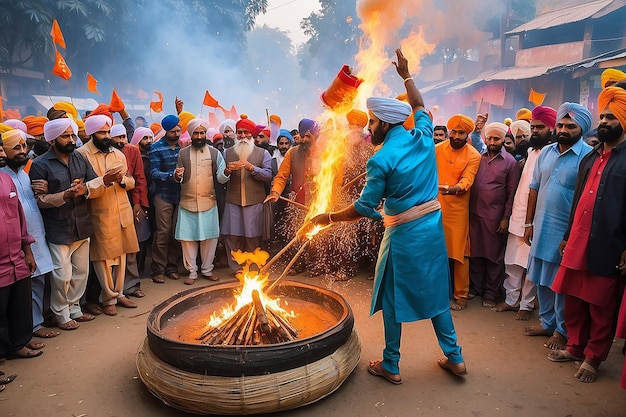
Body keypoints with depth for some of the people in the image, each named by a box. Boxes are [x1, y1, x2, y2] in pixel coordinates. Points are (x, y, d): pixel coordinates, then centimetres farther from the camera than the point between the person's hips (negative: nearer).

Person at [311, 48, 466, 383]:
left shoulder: (381, 160, -16)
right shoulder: (423, 138, 1)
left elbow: (364, 208, -13)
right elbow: (420, 108, 23)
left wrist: (329, 218, -1)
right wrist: (406, 76, 32)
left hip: (404, 233, -6)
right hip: (434, 226, 7)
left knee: (392, 298, 9)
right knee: (435, 292, 18)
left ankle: (390, 366, 22)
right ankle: (454, 357, 28)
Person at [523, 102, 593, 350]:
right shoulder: (546, 152, 7)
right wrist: (529, 222, 9)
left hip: (567, 232, -5)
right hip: (542, 229, 6)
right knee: (542, 281, 15)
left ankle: (562, 331, 24)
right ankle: (547, 323, 33)